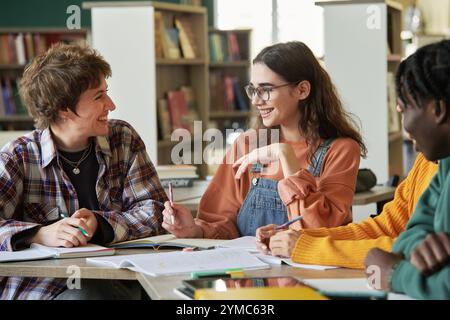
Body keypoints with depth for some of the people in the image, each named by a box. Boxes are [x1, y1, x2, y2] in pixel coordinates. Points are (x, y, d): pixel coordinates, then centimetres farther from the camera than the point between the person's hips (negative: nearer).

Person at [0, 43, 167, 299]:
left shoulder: (124, 139, 9)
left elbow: (155, 209, 3)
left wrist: (99, 224, -15)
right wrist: (41, 234, -28)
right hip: (45, 285, -3)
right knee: (85, 296, -36)